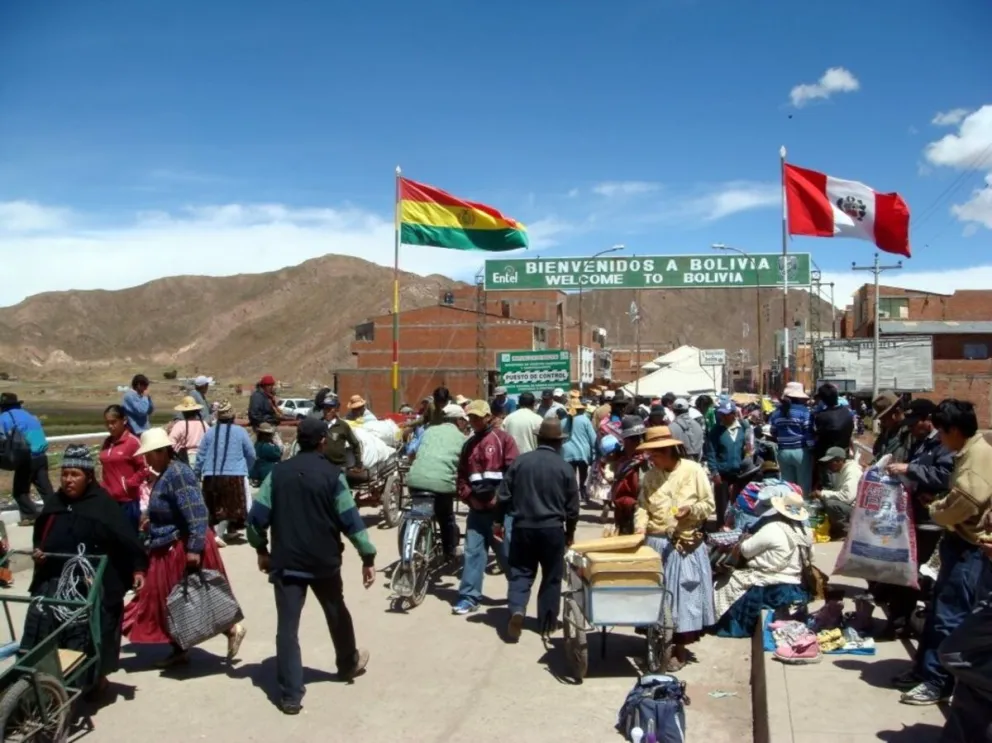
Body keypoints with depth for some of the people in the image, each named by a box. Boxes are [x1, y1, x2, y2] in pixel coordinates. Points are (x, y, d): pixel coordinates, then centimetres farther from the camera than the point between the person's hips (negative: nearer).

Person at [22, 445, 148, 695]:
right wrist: (38, 551, 3)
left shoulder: (103, 505, -10)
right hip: (54, 581, 5)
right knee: (43, 631, 2)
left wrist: (138, 568, -16)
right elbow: (40, 535, 23)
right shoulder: (54, 503, 8)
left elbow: (126, 538, -11)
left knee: (90, 636, 2)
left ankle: (96, 676, 22)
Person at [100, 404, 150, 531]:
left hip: (127, 501, -6)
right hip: (109, 499, 7)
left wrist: (129, 484, -12)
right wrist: (104, 486, 10)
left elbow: (145, 469, -12)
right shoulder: (107, 443, 11)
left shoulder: (132, 442, -11)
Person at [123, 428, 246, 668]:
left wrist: (194, 548, -29)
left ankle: (232, 629, 11)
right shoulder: (166, 474, 12)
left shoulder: (177, 473, -20)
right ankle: (179, 651, 22)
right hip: (170, 549, 10)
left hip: (183, 548, -10)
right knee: (170, 601, 14)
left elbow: (196, 513, -27)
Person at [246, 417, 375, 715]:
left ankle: (290, 695, 2)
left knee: (287, 626, 3)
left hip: (286, 561, 1)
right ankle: (349, 663, 41)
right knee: (337, 614, 21)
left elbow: (257, 516, -2)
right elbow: (350, 520, -10)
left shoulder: (278, 472, -1)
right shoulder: (332, 474, -8)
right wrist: (368, 557, -4)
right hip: (324, 560, -1)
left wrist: (261, 550, 12)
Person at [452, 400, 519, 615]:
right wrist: (469, 497, 0)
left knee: (506, 552, 6)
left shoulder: (503, 439, -3)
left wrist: (500, 497, -14)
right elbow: (462, 476, 15)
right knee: (472, 551, 1)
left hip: (499, 507, -5)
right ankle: (469, 597, 5)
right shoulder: (469, 444, 14)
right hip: (477, 507, 5)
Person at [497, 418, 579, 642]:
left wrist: (499, 521, 12)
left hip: (523, 527, 1)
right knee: (552, 577, 13)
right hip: (552, 529, -1)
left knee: (520, 572, 9)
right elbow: (572, 505, 1)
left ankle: (516, 610, -14)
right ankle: (547, 623, 18)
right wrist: (570, 532, 15)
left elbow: (504, 495, 0)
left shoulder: (520, 461, -2)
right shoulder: (565, 467, -4)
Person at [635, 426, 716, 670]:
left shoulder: (694, 470, -7)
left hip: (685, 546, -3)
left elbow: (709, 504, -2)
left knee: (682, 595, 1)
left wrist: (691, 510, -20)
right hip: (655, 544, 3)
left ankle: (680, 649, 14)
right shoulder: (650, 476, 4)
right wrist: (640, 527, -12)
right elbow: (642, 505, 5)